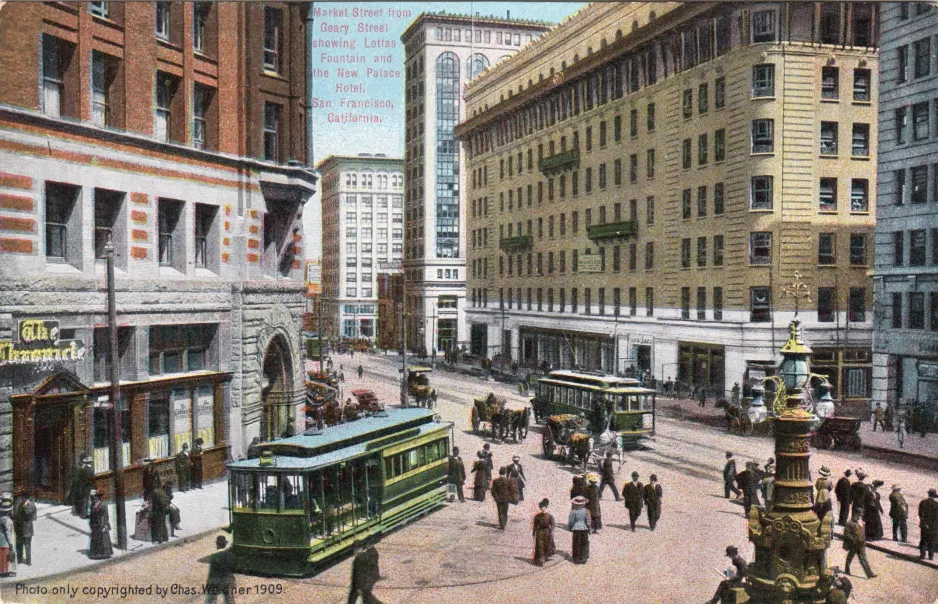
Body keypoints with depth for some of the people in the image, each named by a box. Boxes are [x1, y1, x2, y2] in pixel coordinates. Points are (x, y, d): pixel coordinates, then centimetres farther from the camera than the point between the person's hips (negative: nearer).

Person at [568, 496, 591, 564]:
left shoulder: (573, 511, -10)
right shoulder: (586, 511, -8)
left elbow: (570, 521, -7)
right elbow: (588, 522, -6)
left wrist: (569, 528, 9)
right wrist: (589, 529, 7)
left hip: (576, 529, -1)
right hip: (584, 529, 1)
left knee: (576, 544, 10)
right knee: (584, 544, 13)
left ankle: (576, 559, 13)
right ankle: (583, 559, 15)